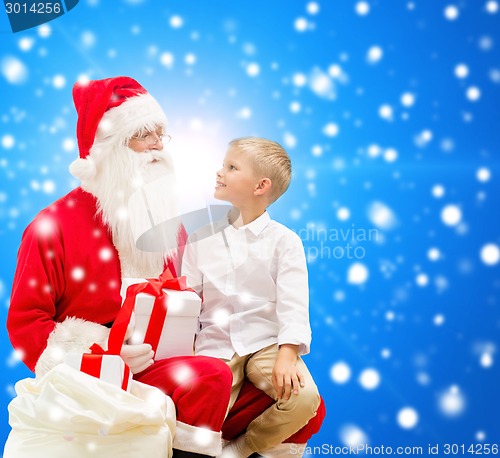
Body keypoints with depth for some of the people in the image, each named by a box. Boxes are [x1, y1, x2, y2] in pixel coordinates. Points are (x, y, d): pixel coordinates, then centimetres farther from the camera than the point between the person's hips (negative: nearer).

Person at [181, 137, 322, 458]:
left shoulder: (284, 240, -2)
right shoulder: (202, 237, 9)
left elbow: (293, 305, -10)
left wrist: (287, 355, -23)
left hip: (266, 343, -1)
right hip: (215, 344, 2)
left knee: (304, 398, -26)